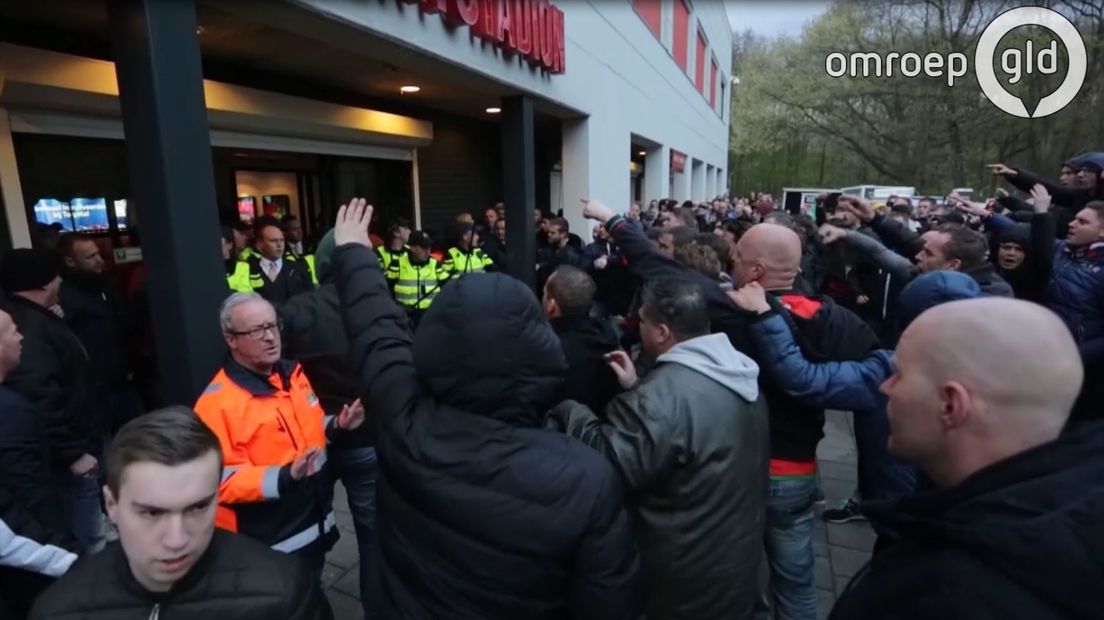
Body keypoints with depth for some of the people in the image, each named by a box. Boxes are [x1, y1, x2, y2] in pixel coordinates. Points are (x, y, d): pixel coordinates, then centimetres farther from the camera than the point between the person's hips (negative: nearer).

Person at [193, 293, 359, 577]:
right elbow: (223, 481, -23)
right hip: (267, 545, -6)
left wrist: (337, 426, -4)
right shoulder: (217, 402, -20)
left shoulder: (292, 373, 2)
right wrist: (285, 477, -34)